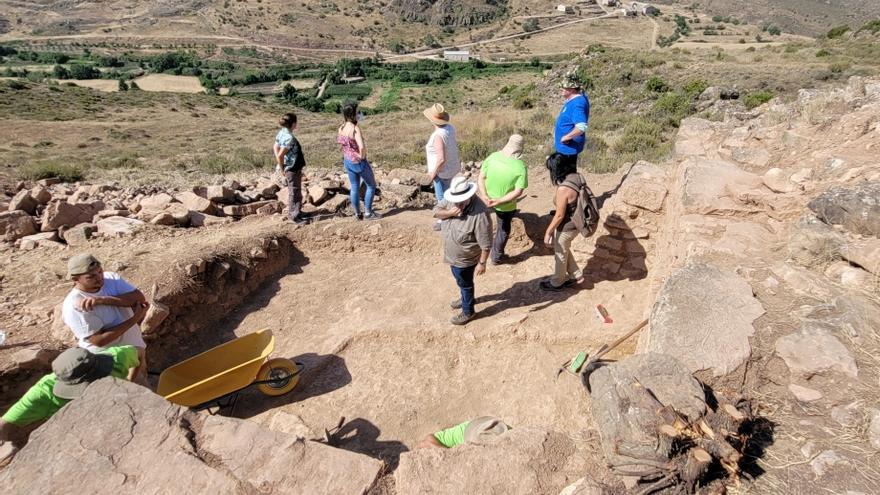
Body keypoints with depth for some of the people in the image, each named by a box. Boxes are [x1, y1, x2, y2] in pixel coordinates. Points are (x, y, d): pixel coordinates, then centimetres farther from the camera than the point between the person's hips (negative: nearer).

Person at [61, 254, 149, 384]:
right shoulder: (73, 306, -24)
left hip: (136, 349, 5)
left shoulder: (111, 278, -11)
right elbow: (100, 340, -26)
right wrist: (134, 319, -27)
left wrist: (103, 300, -31)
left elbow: (140, 298, -22)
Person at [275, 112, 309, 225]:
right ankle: (296, 216, 12)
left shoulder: (281, 132, 3)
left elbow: (276, 148, 10)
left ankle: (292, 213, 35)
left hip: (289, 168, 9)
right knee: (295, 193, 2)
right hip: (293, 169, -9)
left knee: (292, 192, 21)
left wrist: (283, 167, 8)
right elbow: (280, 155, -27)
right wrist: (283, 169, -13)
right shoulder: (289, 138, -24)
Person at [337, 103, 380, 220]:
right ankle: (368, 213, 14)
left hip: (348, 161, 7)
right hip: (359, 162, -7)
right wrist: (362, 156, -18)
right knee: (371, 186, 11)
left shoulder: (341, 128, -2)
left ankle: (357, 214, 28)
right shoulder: (355, 128, -25)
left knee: (354, 188, 18)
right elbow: (362, 147, -36)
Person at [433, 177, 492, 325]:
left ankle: (468, 312, 40)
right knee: (461, 281, 30)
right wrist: (450, 213, -26)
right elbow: (436, 211, -6)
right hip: (453, 254, 7)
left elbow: (485, 243, -28)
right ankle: (466, 298, 58)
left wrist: (482, 263, -20)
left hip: (465, 258, -7)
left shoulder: (479, 213, -35)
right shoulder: (452, 199, -13)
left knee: (465, 283, 16)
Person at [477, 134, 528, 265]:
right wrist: (499, 201, -26)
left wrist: (485, 197, -19)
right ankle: (496, 257, 36)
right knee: (503, 229, 21)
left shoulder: (492, 157, -15)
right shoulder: (520, 166, -23)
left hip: (488, 201, 3)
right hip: (506, 205, -3)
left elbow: (481, 178, -13)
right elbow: (518, 191, -25)